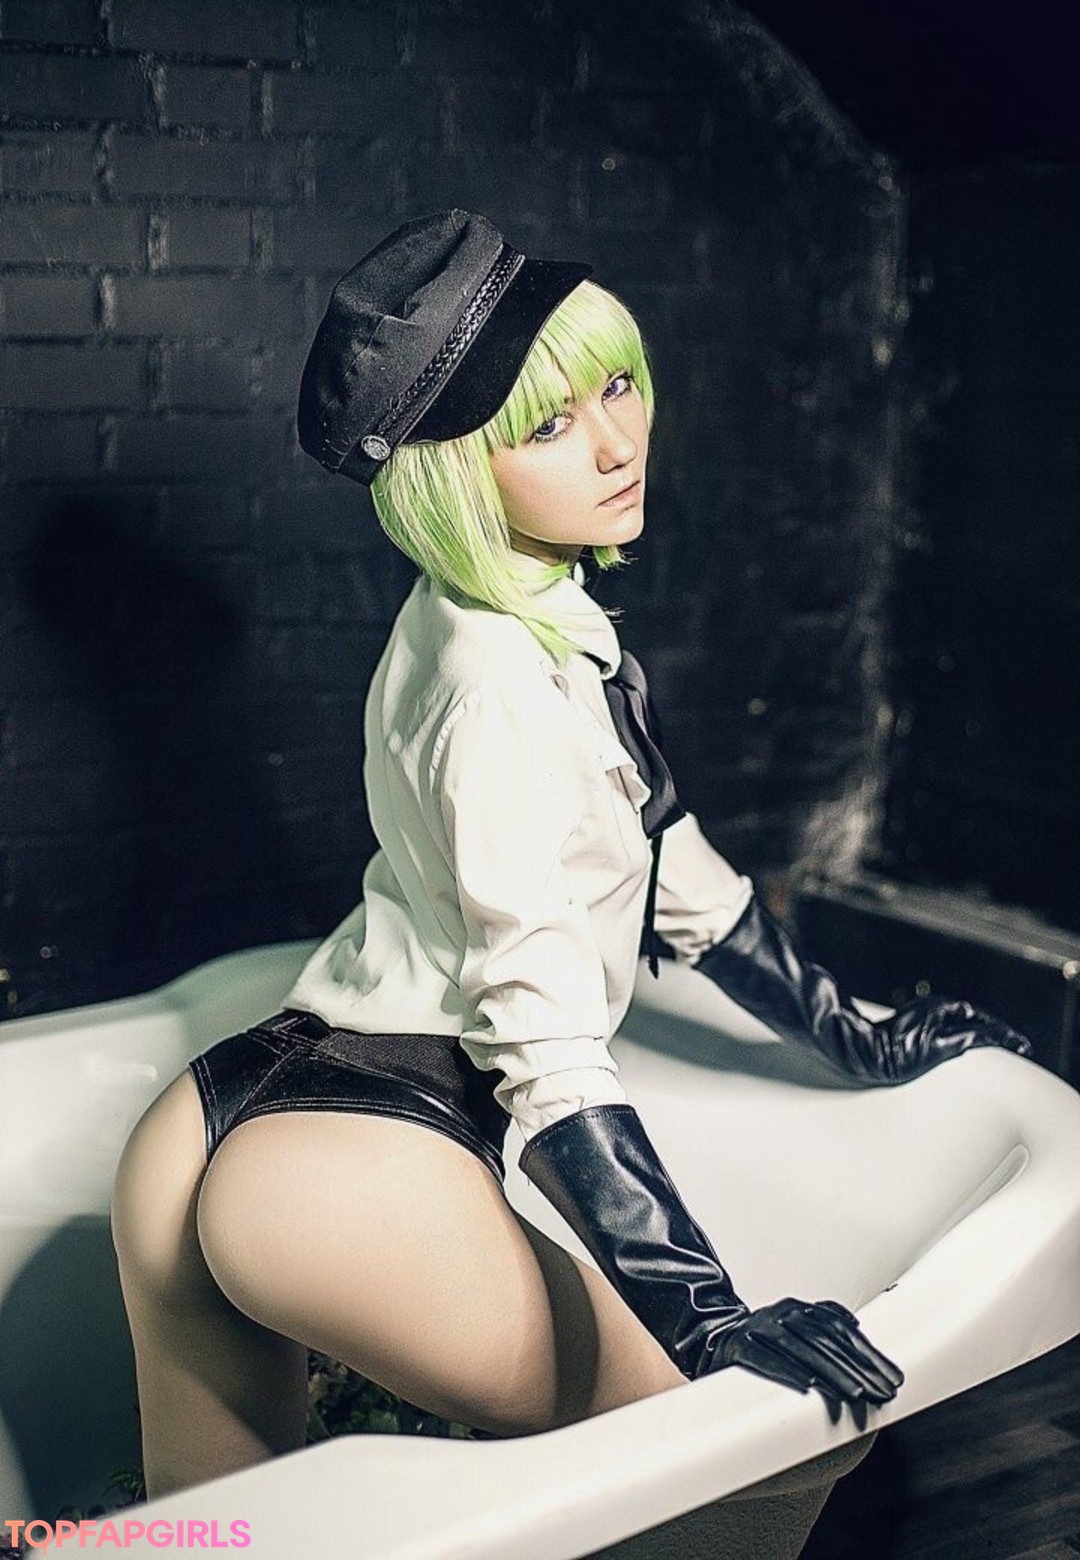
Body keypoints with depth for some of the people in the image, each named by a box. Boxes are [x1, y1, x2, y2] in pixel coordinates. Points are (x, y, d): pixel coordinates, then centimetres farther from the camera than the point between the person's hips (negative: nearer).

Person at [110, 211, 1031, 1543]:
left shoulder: (550, 626, 13)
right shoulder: (500, 689, -18)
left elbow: (668, 862, 22)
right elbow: (544, 1044, -22)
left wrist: (857, 1041, 28)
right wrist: (712, 1321, -23)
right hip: (347, 1166, -10)